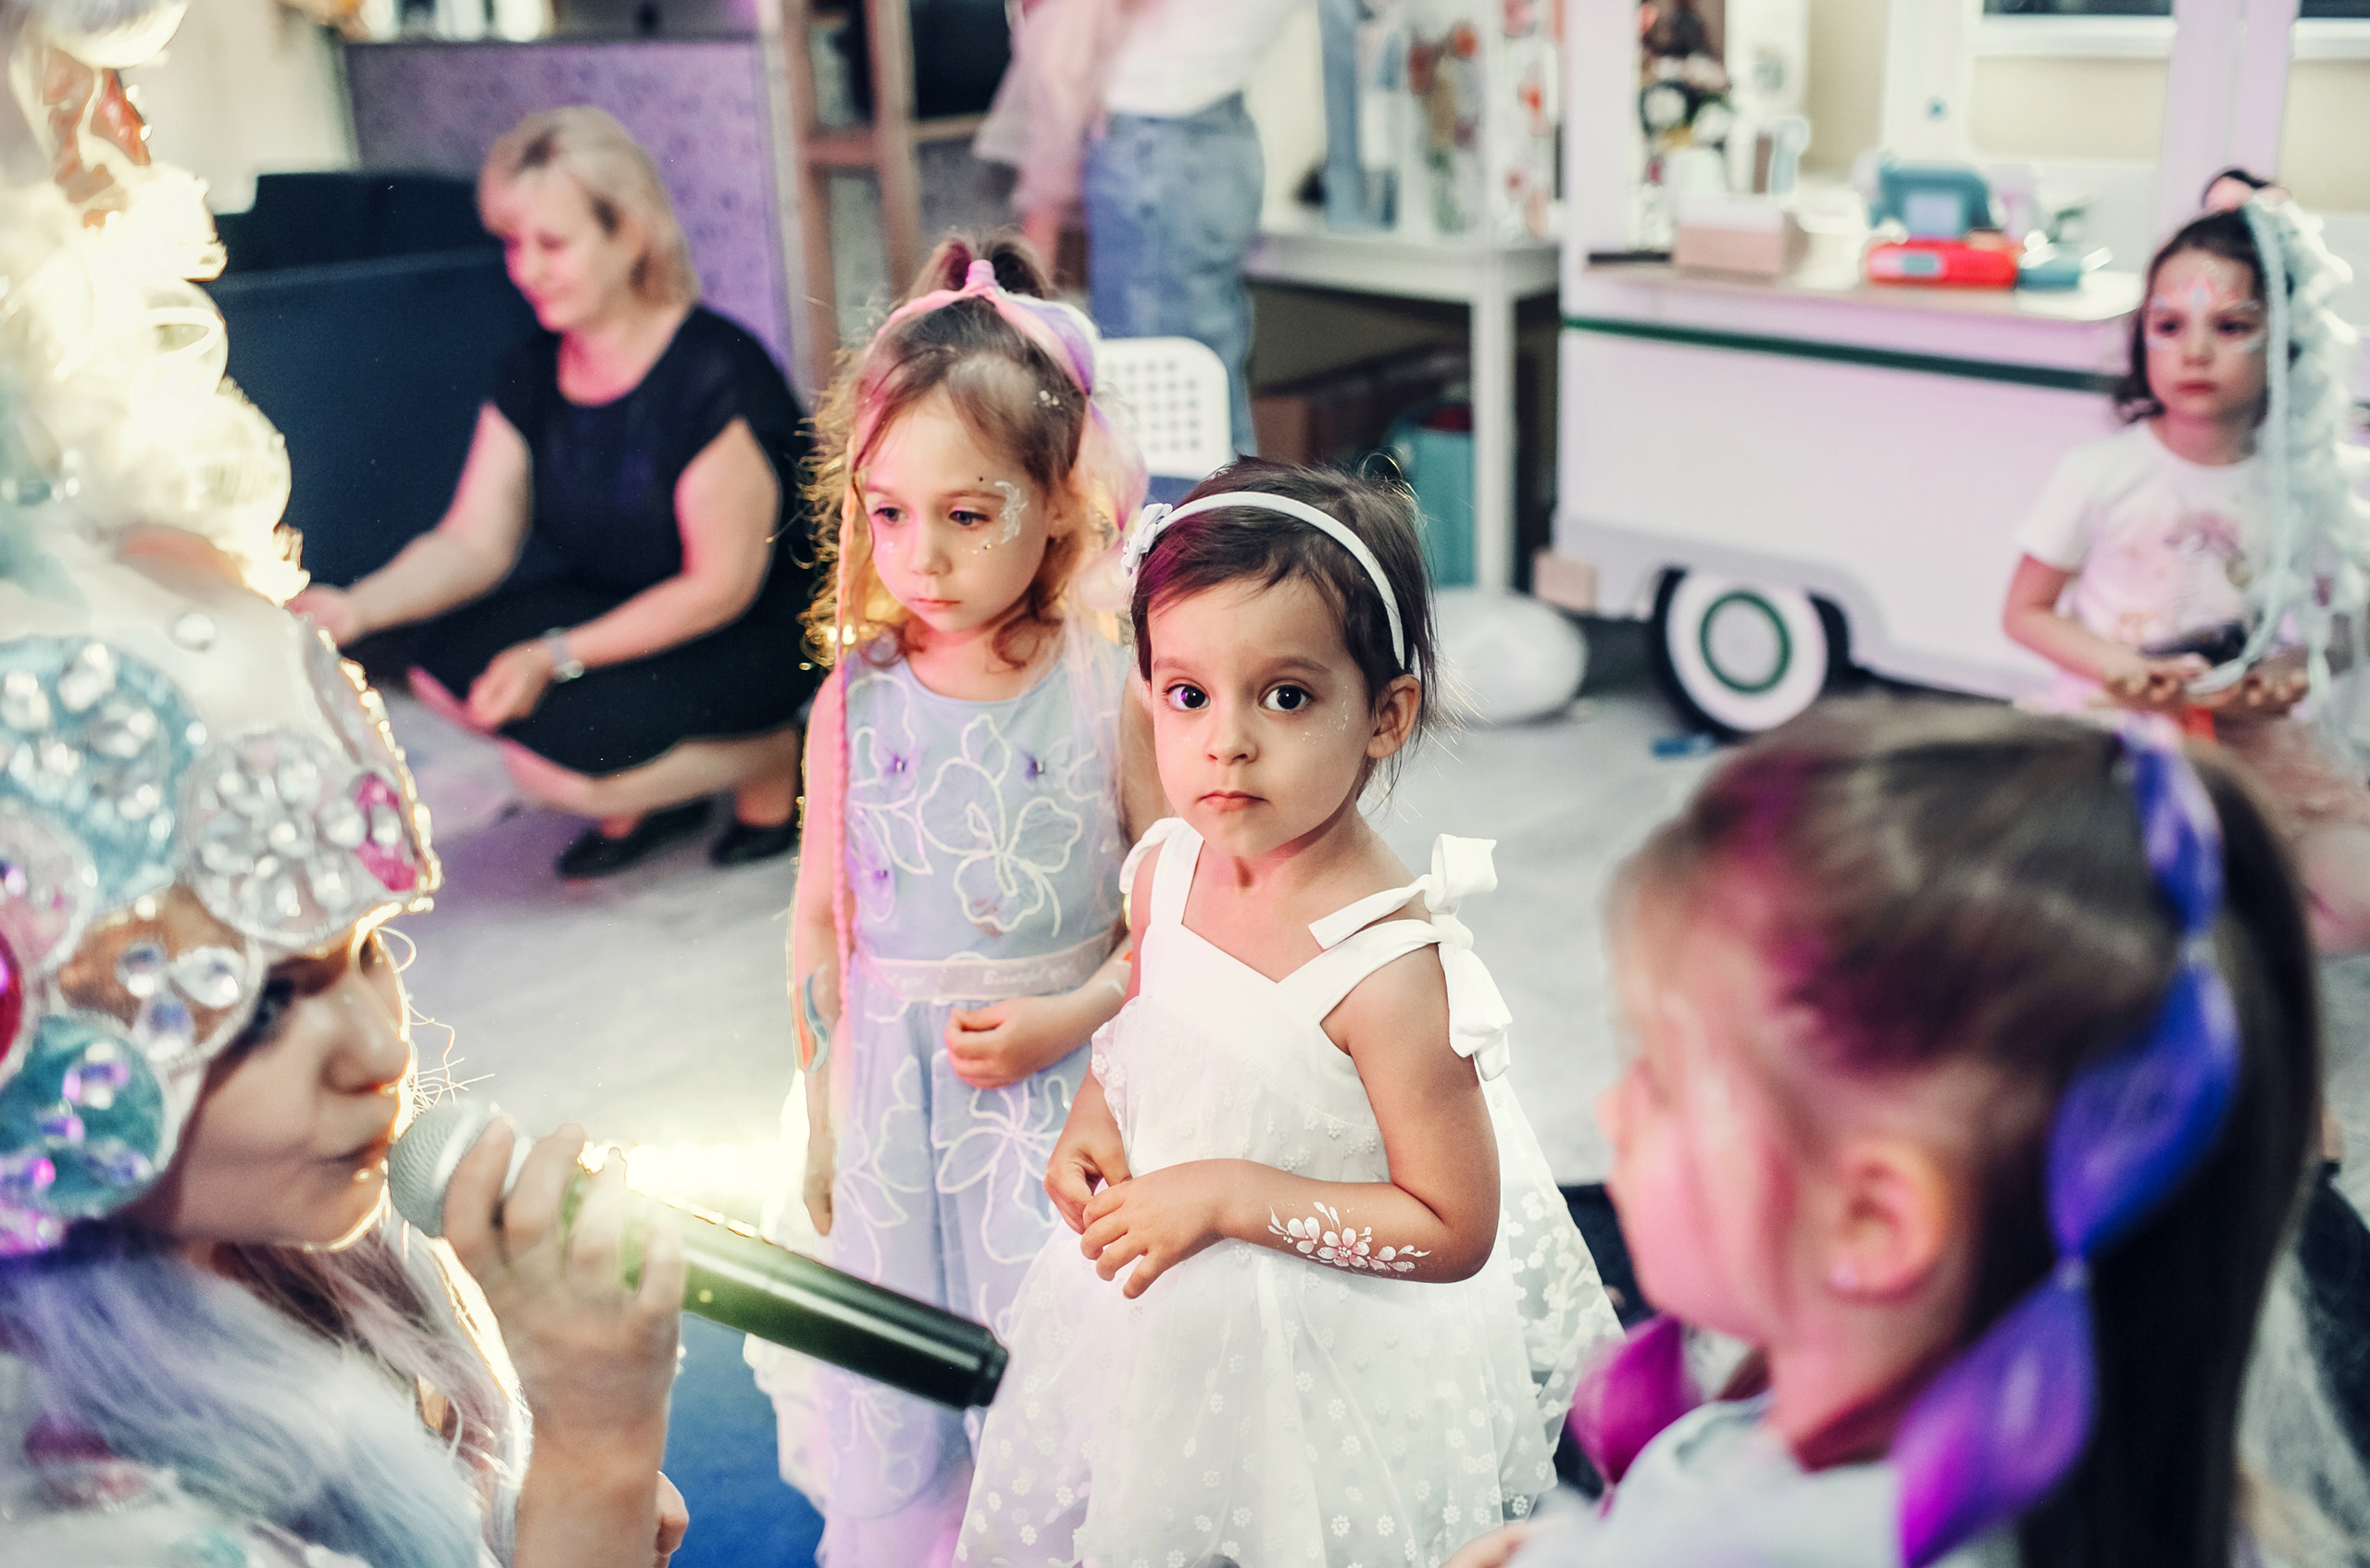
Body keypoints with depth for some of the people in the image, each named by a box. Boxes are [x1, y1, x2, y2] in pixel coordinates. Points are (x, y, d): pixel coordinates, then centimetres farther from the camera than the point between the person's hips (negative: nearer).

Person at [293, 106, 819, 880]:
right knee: (447, 658, -14)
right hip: (621, 610, 8)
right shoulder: (532, 375, -1)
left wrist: (557, 656, -23)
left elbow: (723, 586, -20)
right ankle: (652, 794, 6)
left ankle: (773, 760, 0)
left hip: (761, 635, -7)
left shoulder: (716, 372, -23)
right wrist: (358, 606, -24)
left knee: (558, 759, -26)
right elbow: (473, 541, -4)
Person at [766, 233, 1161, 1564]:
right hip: (892, 1076, 2)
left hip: (1058, 1080, -2)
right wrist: (821, 1121, 9)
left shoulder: (1109, 689, -10)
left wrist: (1066, 1018, -15)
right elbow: (821, 918, 5)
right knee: (889, 1397, 14)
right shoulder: (857, 701, -4)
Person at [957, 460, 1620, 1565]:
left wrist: (1229, 1193, -26)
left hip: (1318, 1363, -6)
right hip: (1152, 1323, 6)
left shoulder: (1387, 969, -30)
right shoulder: (1167, 867, -10)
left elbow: (1454, 1230, -23)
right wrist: (1094, 1117, -7)